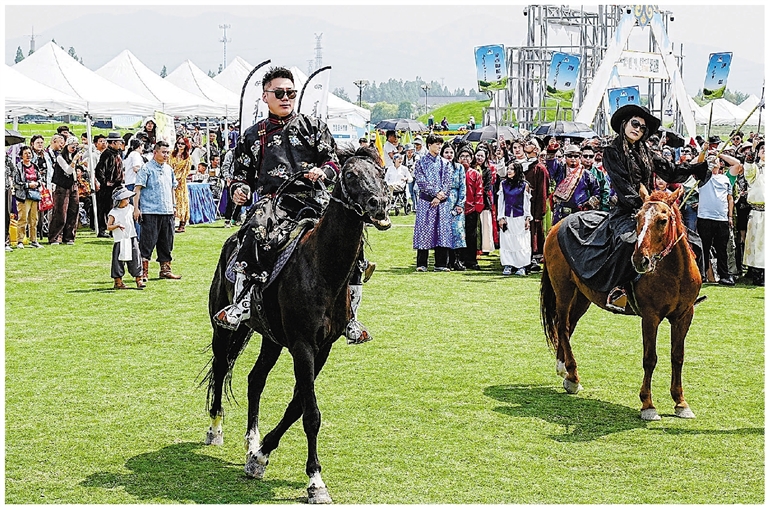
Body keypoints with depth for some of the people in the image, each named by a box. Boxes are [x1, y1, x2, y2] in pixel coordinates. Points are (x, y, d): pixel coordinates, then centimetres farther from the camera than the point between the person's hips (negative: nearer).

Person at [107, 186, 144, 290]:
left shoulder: (130, 208, 7)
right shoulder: (113, 212, -6)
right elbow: (108, 227, -8)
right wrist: (117, 225, -22)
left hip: (132, 239, 4)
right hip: (120, 241, -4)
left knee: (136, 259, 0)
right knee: (119, 261, -1)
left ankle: (138, 280, 5)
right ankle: (118, 281, 9)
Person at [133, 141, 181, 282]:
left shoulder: (169, 169, 15)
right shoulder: (146, 168, -6)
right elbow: (137, 188, -9)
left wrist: (173, 205, 22)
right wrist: (136, 208, -15)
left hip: (167, 212, 7)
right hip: (150, 212, -7)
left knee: (167, 242, 11)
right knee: (148, 242, -6)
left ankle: (165, 270, 20)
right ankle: (143, 272, -2)